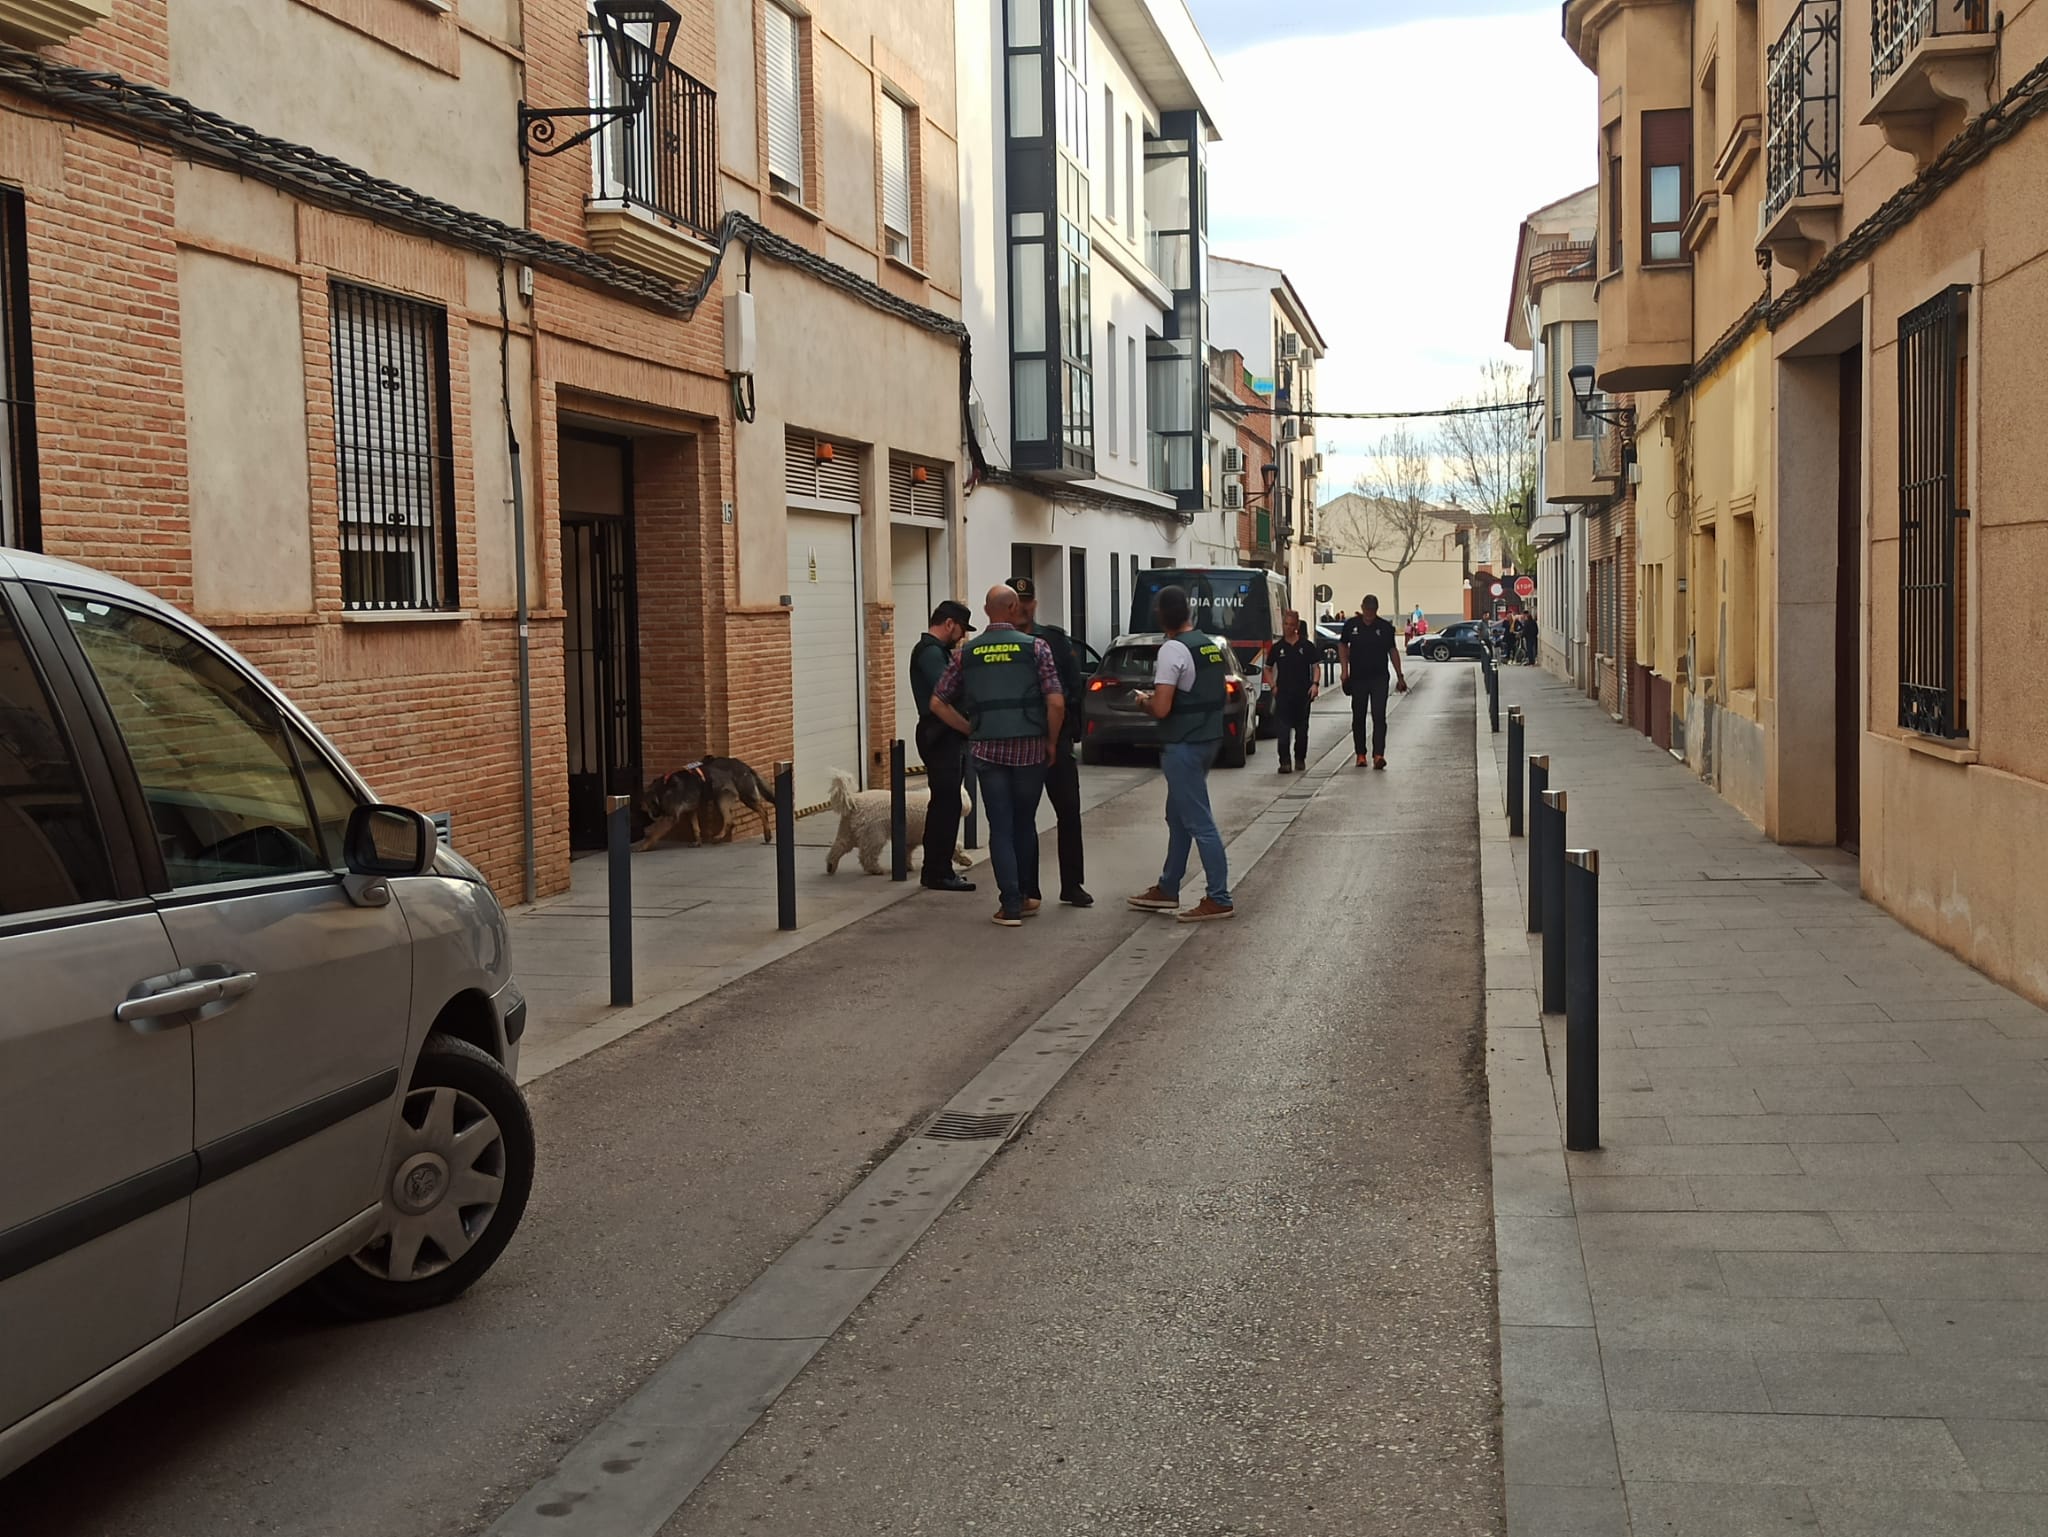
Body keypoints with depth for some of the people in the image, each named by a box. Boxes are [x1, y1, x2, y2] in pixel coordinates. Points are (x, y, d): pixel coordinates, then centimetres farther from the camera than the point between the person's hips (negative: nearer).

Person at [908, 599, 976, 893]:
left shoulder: (938, 651, 19)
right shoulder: (930, 652, -14)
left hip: (947, 737, 11)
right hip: (940, 737, -11)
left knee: (944, 803, 14)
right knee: (946, 804, -9)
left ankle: (936, 869, 21)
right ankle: (938, 873, -6)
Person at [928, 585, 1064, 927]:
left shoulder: (966, 653, 4)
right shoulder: (1035, 648, -4)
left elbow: (938, 703, 5)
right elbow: (1056, 703, -10)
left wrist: (971, 730, 11)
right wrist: (1051, 743, 3)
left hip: (987, 751, 1)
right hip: (1029, 748, -1)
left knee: (1000, 828, 4)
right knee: (1025, 824, 15)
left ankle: (1011, 904, -3)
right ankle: (1025, 895, 25)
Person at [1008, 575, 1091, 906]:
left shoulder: (1055, 640, 5)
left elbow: (1074, 686, 4)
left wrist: (1074, 729, -2)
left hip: (1056, 739, 1)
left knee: (1069, 811, 2)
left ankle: (1072, 885, 12)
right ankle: (1027, 888, 14)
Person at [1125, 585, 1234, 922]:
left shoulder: (1173, 649, -17)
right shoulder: (1211, 645, 10)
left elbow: (1161, 709, -23)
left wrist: (1143, 700, 0)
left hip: (1182, 745, -9)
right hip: (1208, 739, 9)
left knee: (1199, 822, -5)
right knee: (1178, 817, 19)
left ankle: (1219, 899, -2)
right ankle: (1167, 889, 29)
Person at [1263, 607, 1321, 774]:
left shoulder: (1307, 646, 2)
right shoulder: (1277, 648, 4)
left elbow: (1315, 666, 5)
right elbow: (1268, 669, 13)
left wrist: (1315, 684, -10)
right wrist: (1273, 686, 0)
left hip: (1303, 693, 0)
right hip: (1283, 694, 0)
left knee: (1301, 729, 10)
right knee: (1282, 729, -10)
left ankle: (1300, 759, 24)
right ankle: (1284, 762, -12)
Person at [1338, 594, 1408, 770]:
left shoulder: (1385, 627, 0)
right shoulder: (1352, 625, 1)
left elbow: (1393, 651, 8)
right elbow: (1342, 645, 12)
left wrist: (1400, 676, 8)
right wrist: (1344, 670, 3)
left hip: (1379, 678, -1)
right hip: (1358, 678, 1)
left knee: (1379, 717, -10)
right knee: (1358, 717, 8)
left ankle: (1378, 755, -17)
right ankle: (1360, 754, 19)